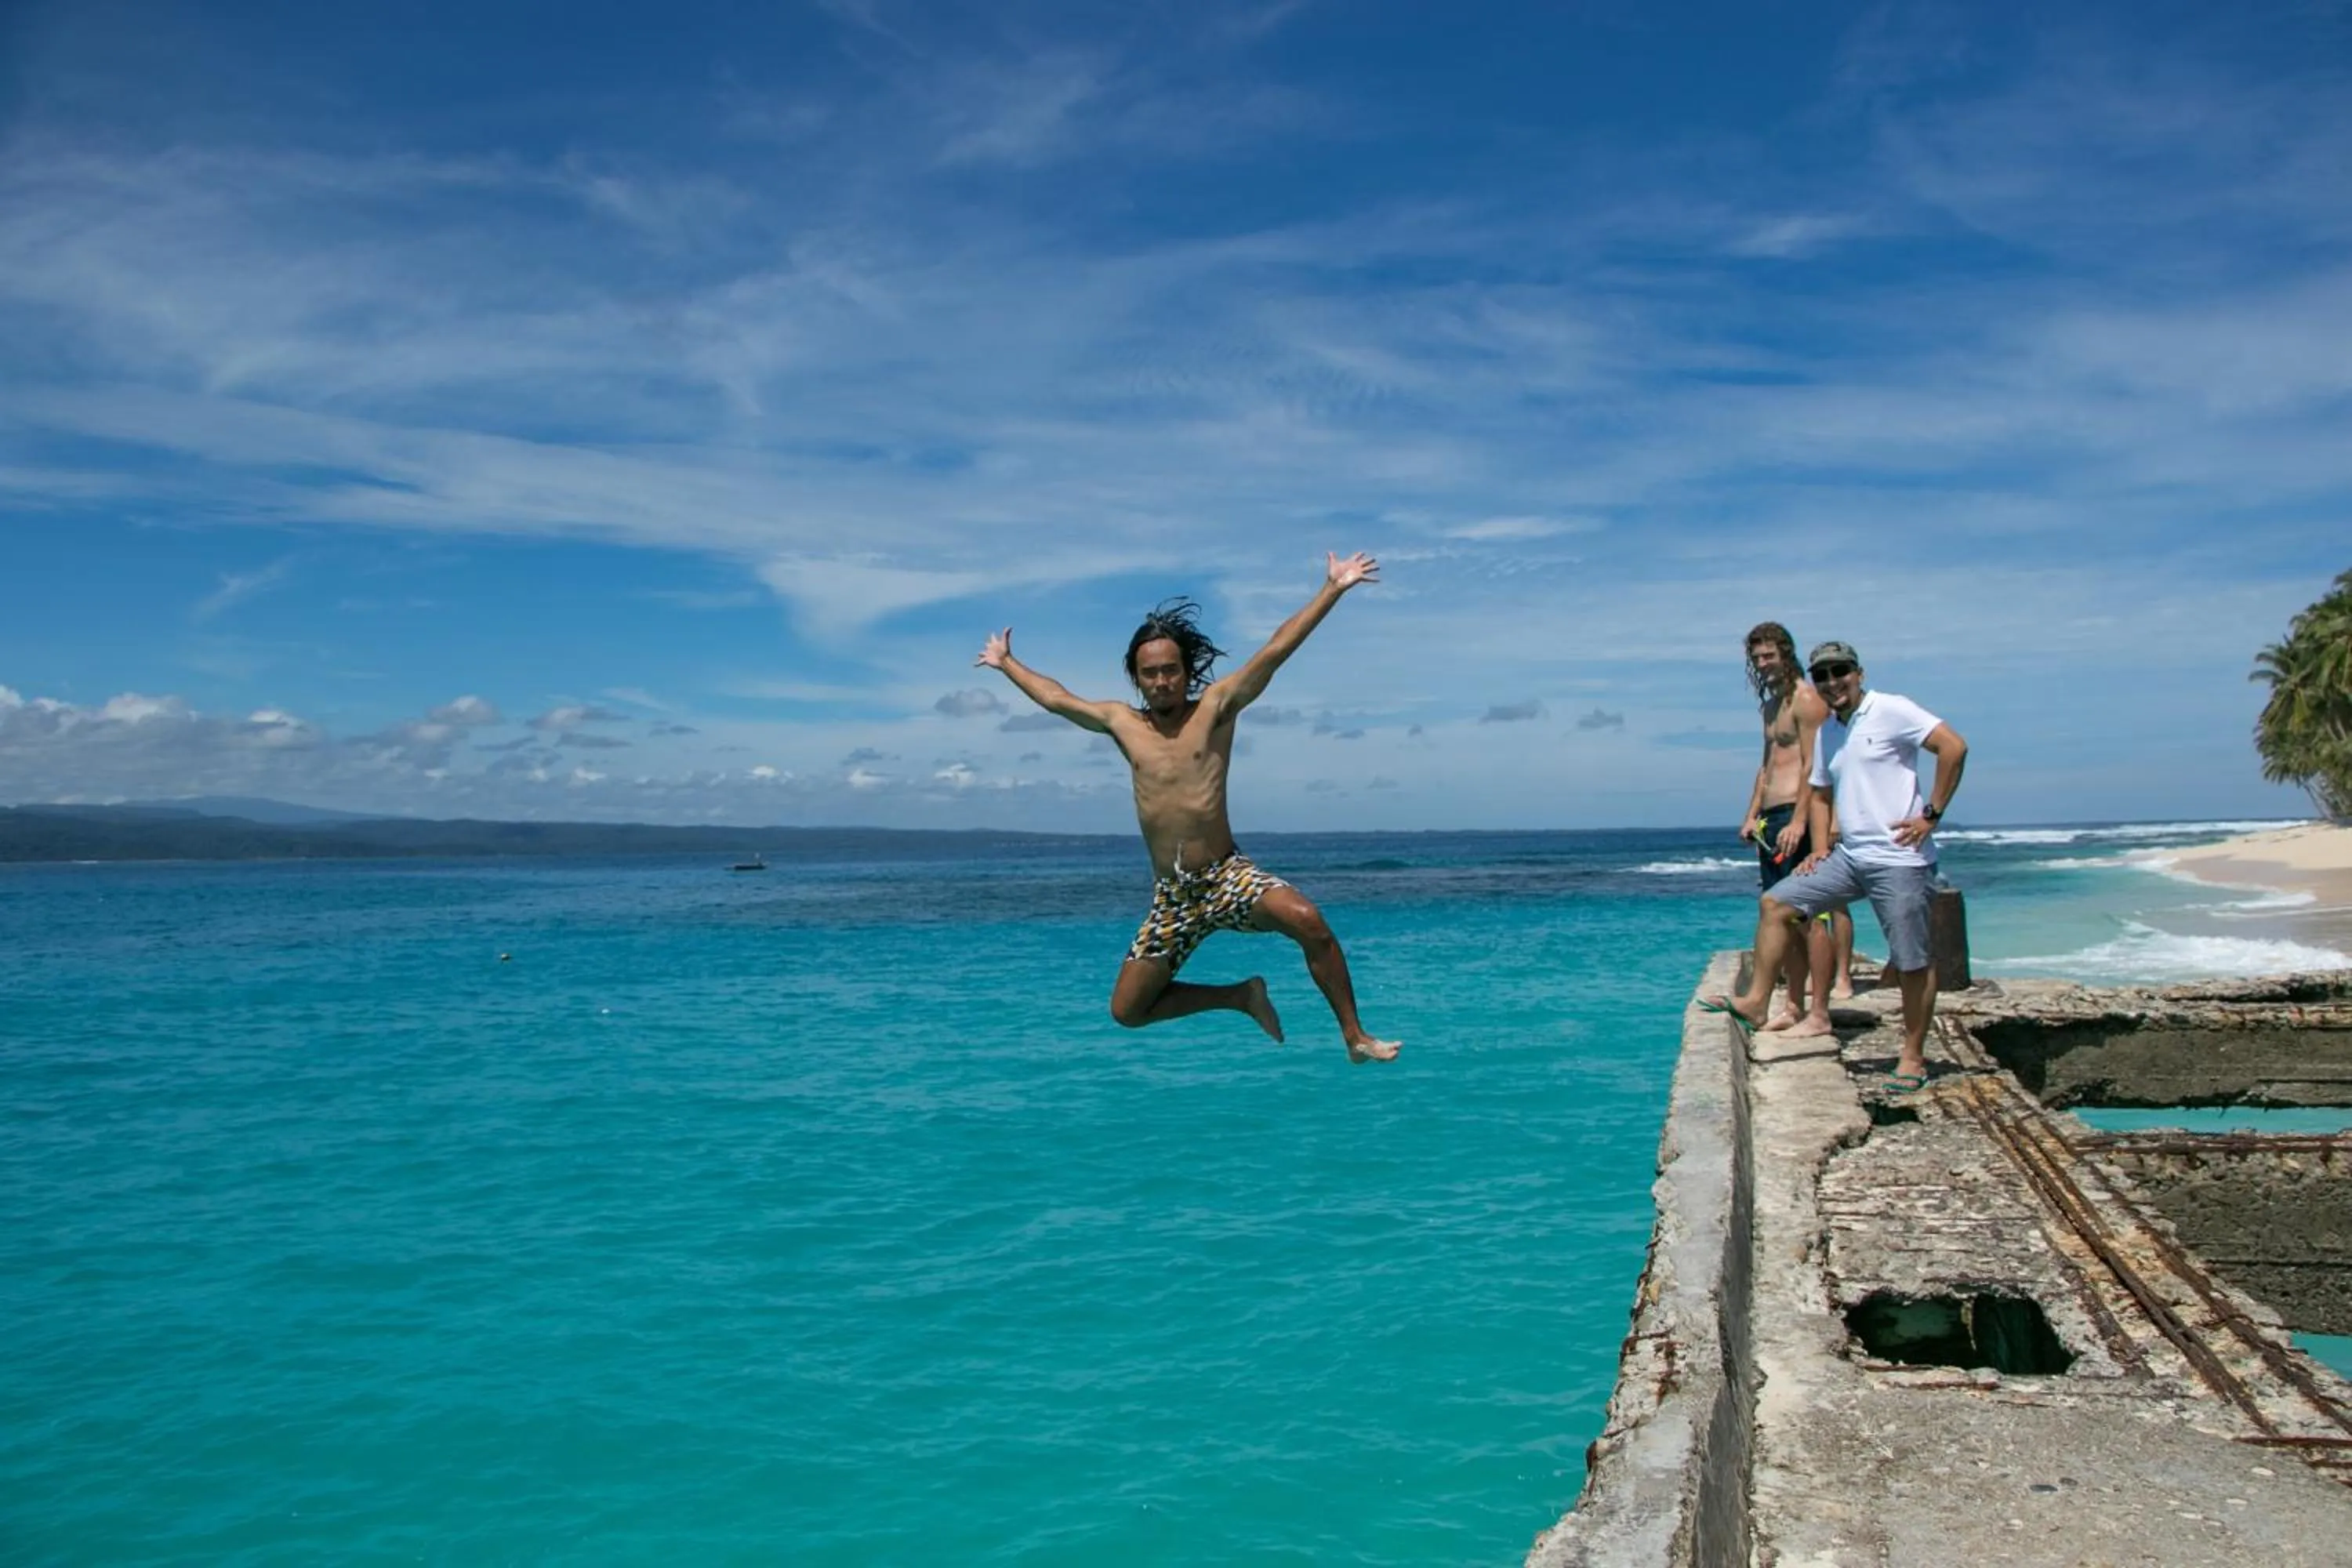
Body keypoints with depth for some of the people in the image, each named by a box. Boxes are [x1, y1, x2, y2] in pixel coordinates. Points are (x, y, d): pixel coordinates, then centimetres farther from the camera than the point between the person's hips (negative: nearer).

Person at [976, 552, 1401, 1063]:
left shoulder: (1216, 706, -1)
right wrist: (1005, 663, 36)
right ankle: (1241, 996, 21)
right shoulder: (1121, 722, 9)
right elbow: (1054, 697, 24)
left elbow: (1276, 651, -6)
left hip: (1227, 876, -4)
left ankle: (1355, 1036, -15)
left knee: (1307, 921, -32)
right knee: (1127, 1011, 3)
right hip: (1171, 897, 4)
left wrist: (1332, 589, -10)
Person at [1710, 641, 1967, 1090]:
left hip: (1898, 858, -8)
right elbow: (1822, 794, 25)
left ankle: (1913, 1057, 12)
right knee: (1774, 905, 2)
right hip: (1849, 855, 8)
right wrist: (1820, 850, 12)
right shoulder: (1827, 732, 15)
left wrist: (1931, 814, -16)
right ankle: (1756, 1001, 5)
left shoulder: (1892, 711, -9)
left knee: (1913, 961, 0)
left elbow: (1954, 746, -17)